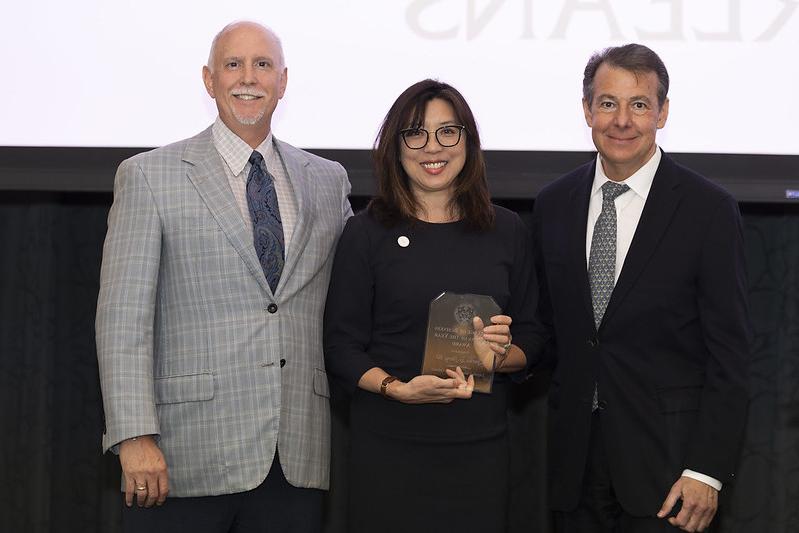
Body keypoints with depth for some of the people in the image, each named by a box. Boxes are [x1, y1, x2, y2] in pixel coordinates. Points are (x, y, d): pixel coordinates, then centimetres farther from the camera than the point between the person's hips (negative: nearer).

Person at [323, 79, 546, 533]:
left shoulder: (507, 231, 7)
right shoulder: (368, 233, 0)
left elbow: (532, 339, 11)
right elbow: (342, 349, -2)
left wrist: (503, 353, -11)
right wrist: (400, 389, -18)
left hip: (480, 447, 2)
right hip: (389, 446, -2)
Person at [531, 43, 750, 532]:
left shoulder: (709, 209, -6)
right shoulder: (553, 204, 7)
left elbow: (729, 354, -8)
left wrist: (708, 471, -12)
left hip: (665, 452, -4)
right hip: (575, 451, 4)